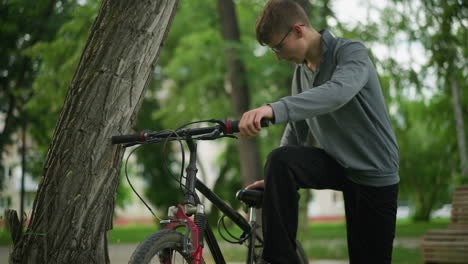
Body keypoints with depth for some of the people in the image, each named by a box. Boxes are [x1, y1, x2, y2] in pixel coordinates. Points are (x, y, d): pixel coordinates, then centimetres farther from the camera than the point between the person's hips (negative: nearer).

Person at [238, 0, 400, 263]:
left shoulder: (351, 52, -16)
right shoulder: (301, 72, 6)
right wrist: (275, 179, 4)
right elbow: (297, 130, 14)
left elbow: (338, 92, -39)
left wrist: (274, 109, -53)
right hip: (336, 163, 5)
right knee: (280, 160, -24)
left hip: (374, 174, -5)